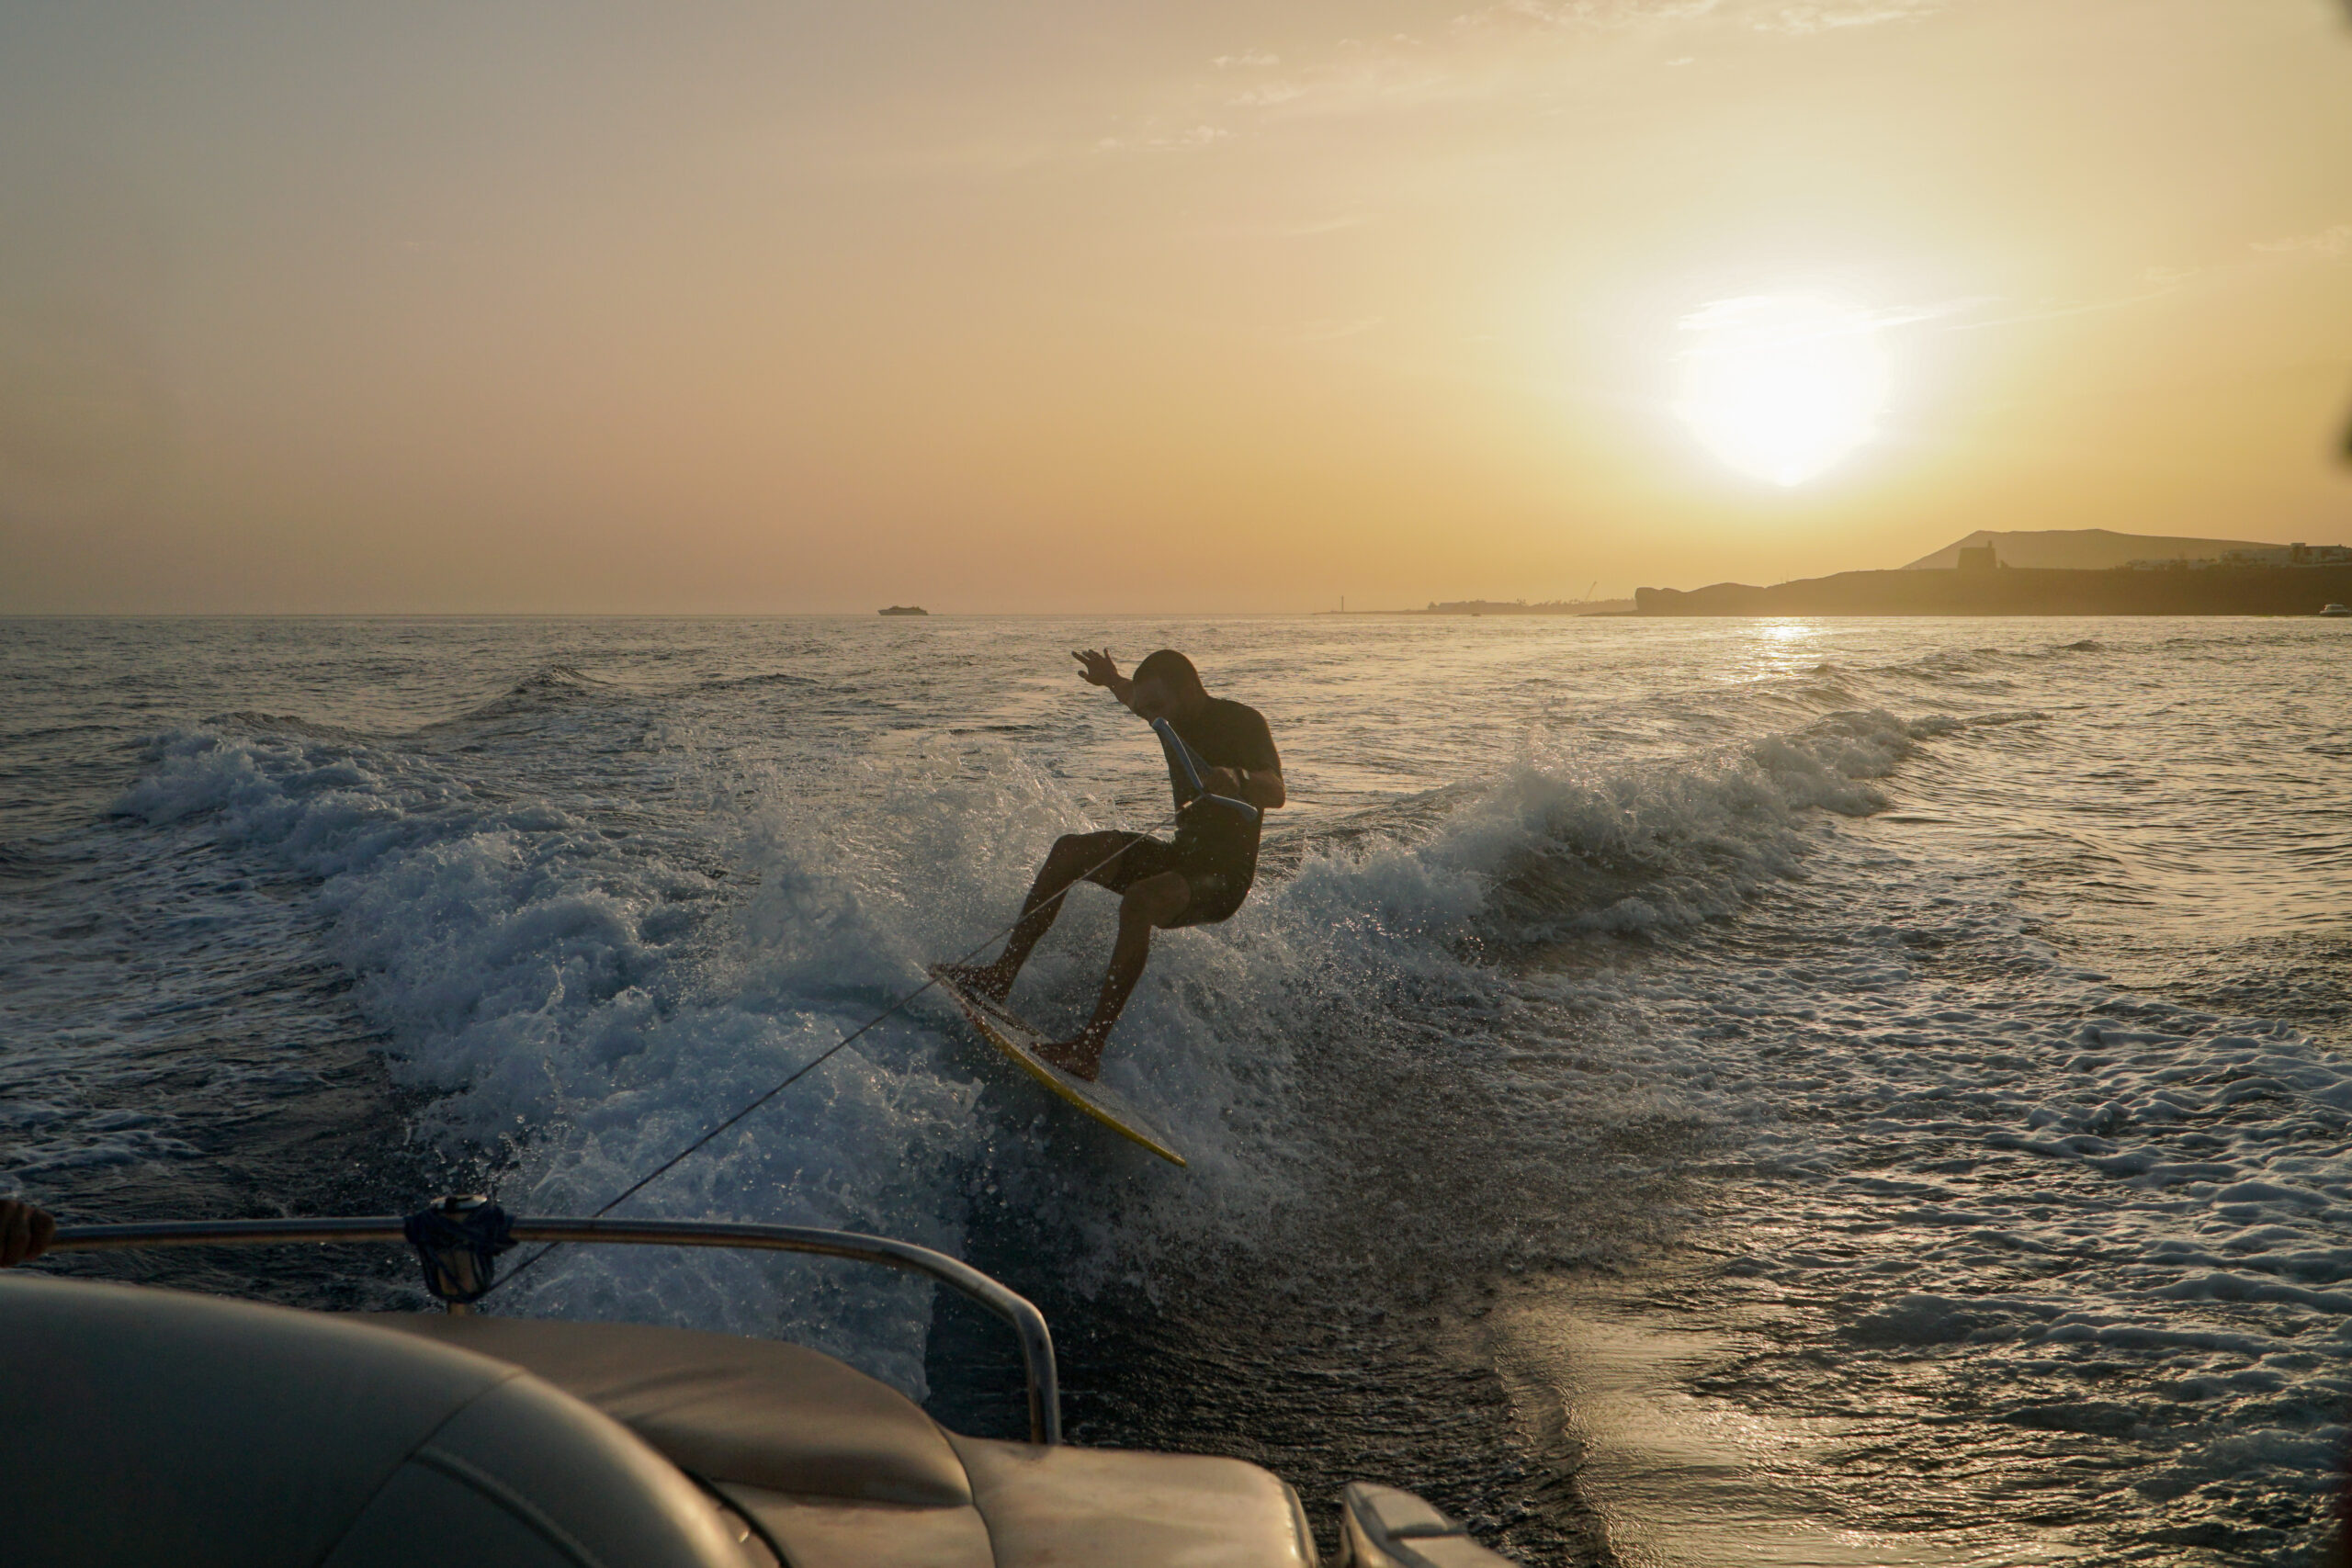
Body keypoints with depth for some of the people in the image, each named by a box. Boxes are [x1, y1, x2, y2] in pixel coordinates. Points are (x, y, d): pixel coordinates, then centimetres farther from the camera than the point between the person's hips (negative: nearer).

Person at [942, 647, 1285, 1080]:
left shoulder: (1243, 722, -16)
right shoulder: (1178, 721, 8)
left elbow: (1275, 793, -34)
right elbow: (1141, 700, 36)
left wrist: (1237, 780, -53)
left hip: (1224, 877, -8)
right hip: (1183, 856, 9)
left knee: (1139, 901, -35)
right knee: (1071, 849, -5)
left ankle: (1091, 1044, -39)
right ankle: (1002, 974, -5)